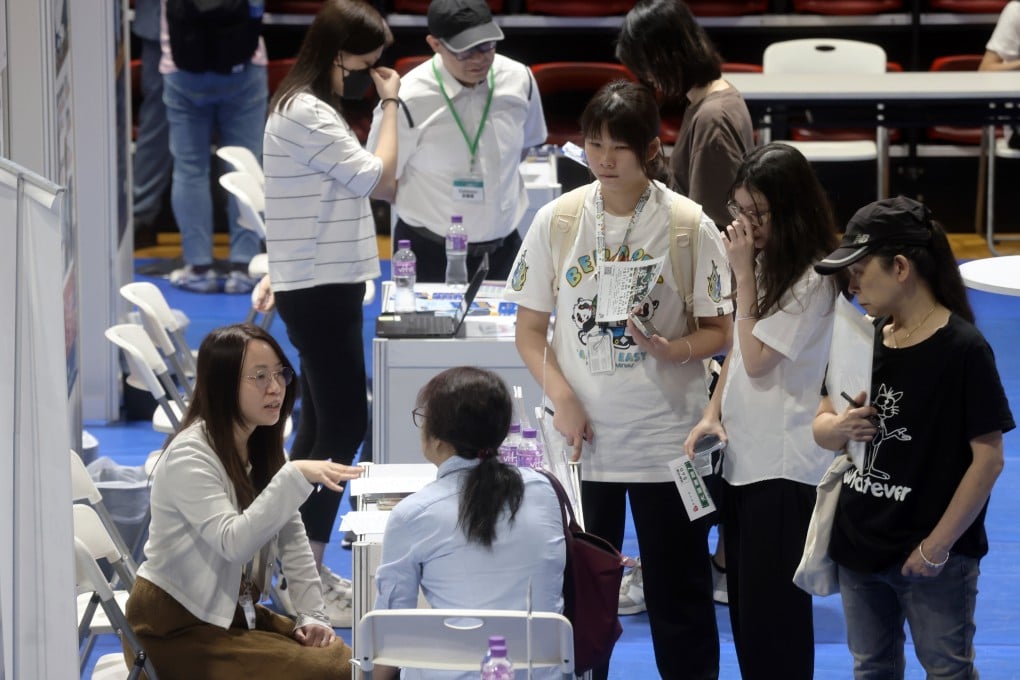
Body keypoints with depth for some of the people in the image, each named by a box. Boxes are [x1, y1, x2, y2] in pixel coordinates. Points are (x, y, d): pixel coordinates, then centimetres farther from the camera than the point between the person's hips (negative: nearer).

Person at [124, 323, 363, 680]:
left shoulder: (264, 445, 5)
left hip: (237, 612, 8)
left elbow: (291, 538, 5)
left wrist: (312, 616, -5)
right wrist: (295, 476, -39)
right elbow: (233, 542, -33)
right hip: (178, 629, -8)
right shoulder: (189, 456, -20)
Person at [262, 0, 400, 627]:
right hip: (319, 289, -11)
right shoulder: (307, 115, -19)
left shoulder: (309, 109, 15)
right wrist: (391, 103, -12)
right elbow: (382, 180, -20)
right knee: (345, 425, -9)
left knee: (322, 422, 13)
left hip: (322, 283, 11)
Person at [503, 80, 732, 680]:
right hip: (583, 439, 2)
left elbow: (719, 331, -1)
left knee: (680, 587, 6)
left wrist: (668, 349, -21)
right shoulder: (557, 221, -1)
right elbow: (530, 330, 4)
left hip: (666, 438, -2)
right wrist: (563, 398, -10)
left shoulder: (688, 224, -7)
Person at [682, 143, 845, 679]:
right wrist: (713, 414, 3)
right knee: (742, 596, 13)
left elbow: (757, 358, -16)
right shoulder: (763, 261, 11)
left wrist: (744, 275, -15)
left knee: (771, 605, -5)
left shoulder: (812, 280, -16)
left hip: (784, 466, -8)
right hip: (741, 454, 8)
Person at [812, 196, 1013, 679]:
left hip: (932, 556, -6)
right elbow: (821, 424, 10)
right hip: (859, 543, 6)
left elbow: (988, 458, -16)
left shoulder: (963, 348, -16)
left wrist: (939, 545, -17)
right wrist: (837, 428, -14)